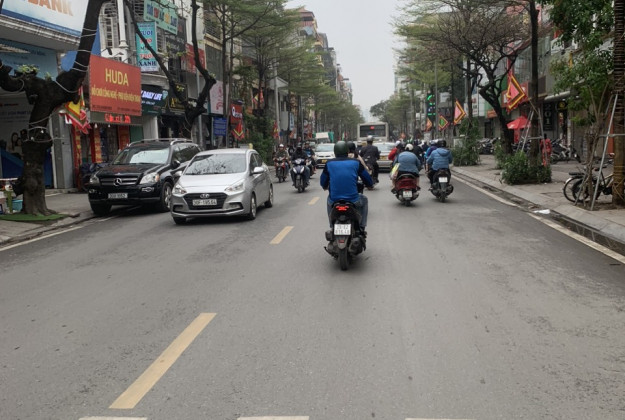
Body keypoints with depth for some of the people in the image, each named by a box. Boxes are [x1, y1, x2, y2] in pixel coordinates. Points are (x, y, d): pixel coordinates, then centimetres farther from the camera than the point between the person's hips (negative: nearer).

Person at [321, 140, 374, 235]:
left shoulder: (329, 164, 4)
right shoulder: (356, 162, 2)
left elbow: (323, 183, 13)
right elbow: (369, 182, 7)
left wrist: (326, 187, 37)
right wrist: (369, 185, 32)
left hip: (334, 201, 1)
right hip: (353, 201, -1)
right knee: (364, 200, 32)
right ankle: (361, 228, 26)